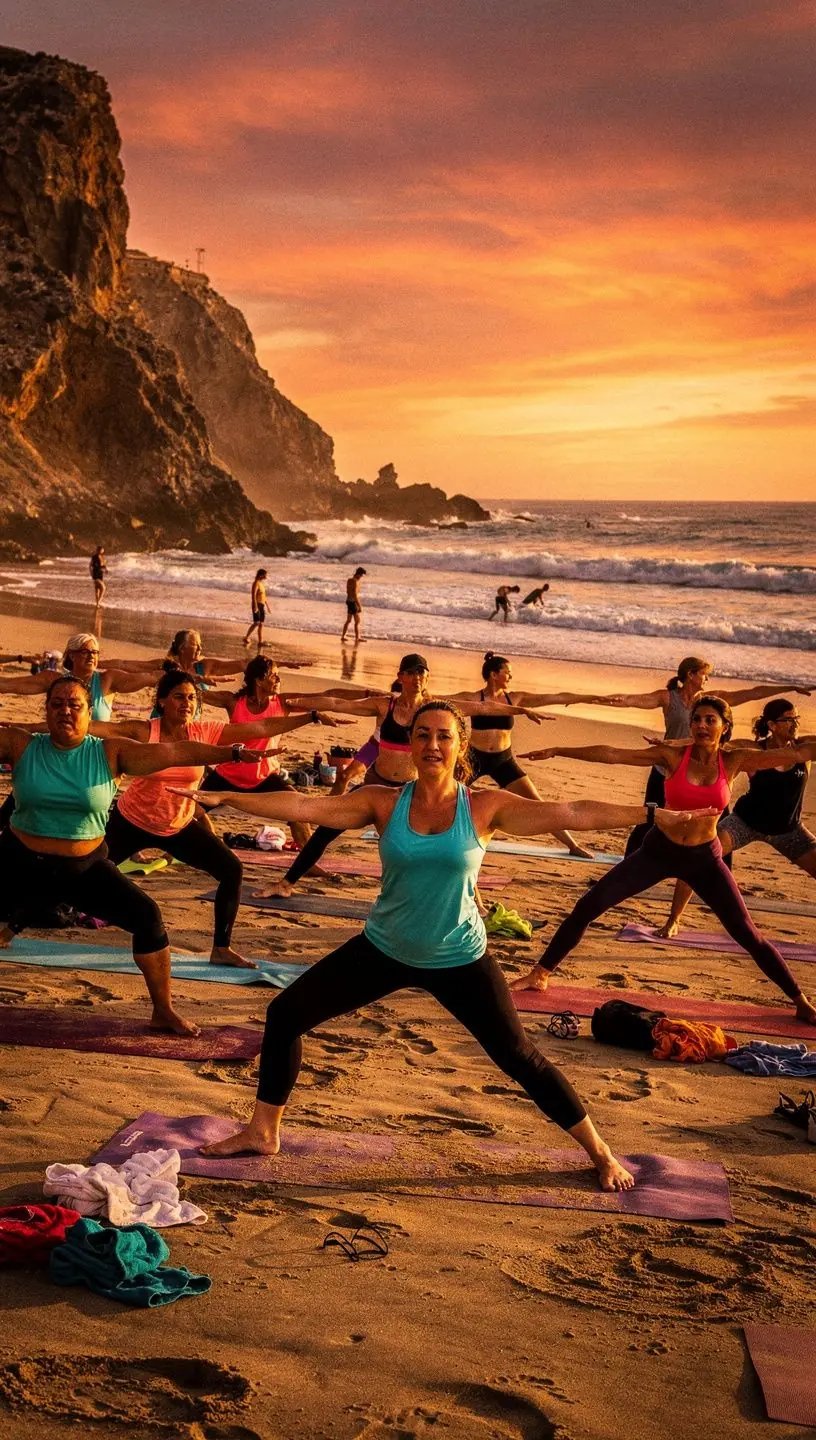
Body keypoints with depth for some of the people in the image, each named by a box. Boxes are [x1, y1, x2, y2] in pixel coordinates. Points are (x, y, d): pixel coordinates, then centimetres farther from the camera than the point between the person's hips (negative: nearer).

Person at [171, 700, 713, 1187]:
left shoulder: (485, 808, -13)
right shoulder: (384, 803, -9)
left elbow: (574, 814, -18)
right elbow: (304, 807, -14)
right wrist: (223, 798, -21)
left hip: (459, 961, -2)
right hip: (385, 950, 3)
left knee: (521, 1057, 2)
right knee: (286, 1013, 1)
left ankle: (600, 1152, 22)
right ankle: (263, 1132, 21)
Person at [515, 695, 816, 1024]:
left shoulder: (734, 761, -9)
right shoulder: (673, 756, -11)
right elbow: (612, 754, -16)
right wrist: (557, 750, -20)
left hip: (704, 858, 0)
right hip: (659, 849, 0)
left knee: (748, 935, 2)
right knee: (588, 905, -8)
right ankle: (541, 973, 6)